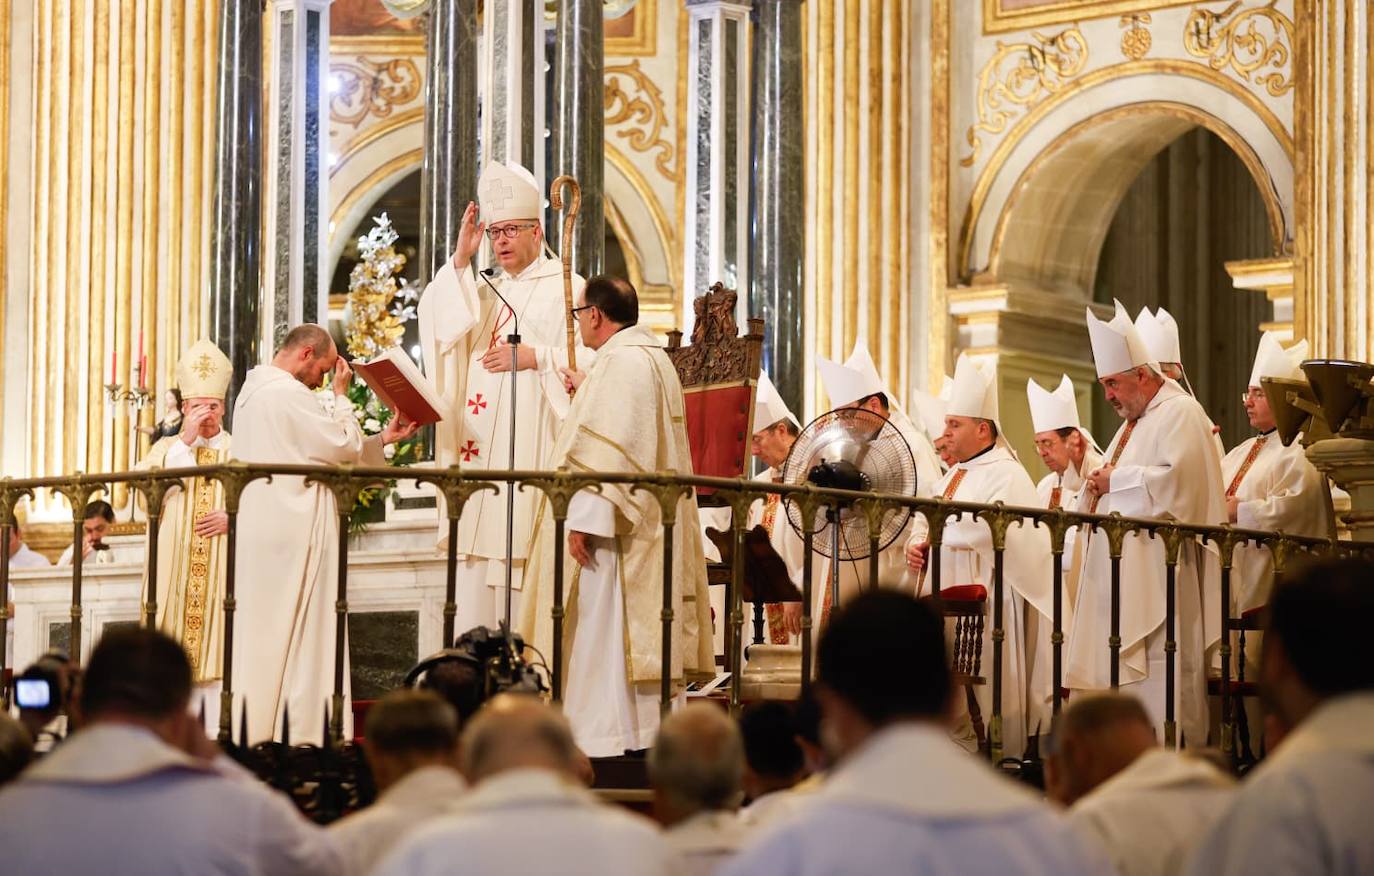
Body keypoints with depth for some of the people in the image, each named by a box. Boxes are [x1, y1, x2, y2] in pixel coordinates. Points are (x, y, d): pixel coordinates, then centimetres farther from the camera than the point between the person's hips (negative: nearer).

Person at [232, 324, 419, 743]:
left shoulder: (253, 391, 19)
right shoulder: (289, 393, -14)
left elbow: (322, 449, 20)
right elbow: (344, 446, -10)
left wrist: (383, 438, 19)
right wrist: (341, 394, 3)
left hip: (260, 533, 10)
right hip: (294, 533, -10)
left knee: (261, 632, 9)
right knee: (305, 637, -5)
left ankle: (253, 734, 10)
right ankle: (311, 736, -3)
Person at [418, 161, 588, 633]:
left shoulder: (565, 288, 2)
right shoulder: (484, 291, 20)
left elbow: (589, 358, -7)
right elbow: (439, 325, 3)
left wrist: (533, 357, -14)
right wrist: (460, 261, -2)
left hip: (531, 447, -6)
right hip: (478, 445, 6)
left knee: (522, 555, -10)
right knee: (475, 564, 3)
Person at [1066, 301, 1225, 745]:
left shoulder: (1180, 414, -8)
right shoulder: (1133, 422, 23)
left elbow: (1176, 480, -22)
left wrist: (1116, 481, -12)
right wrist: (1097, 483, 7)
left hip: (1160, 571, -10)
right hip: (1125, 570, 10)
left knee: (1159, 671, -11)